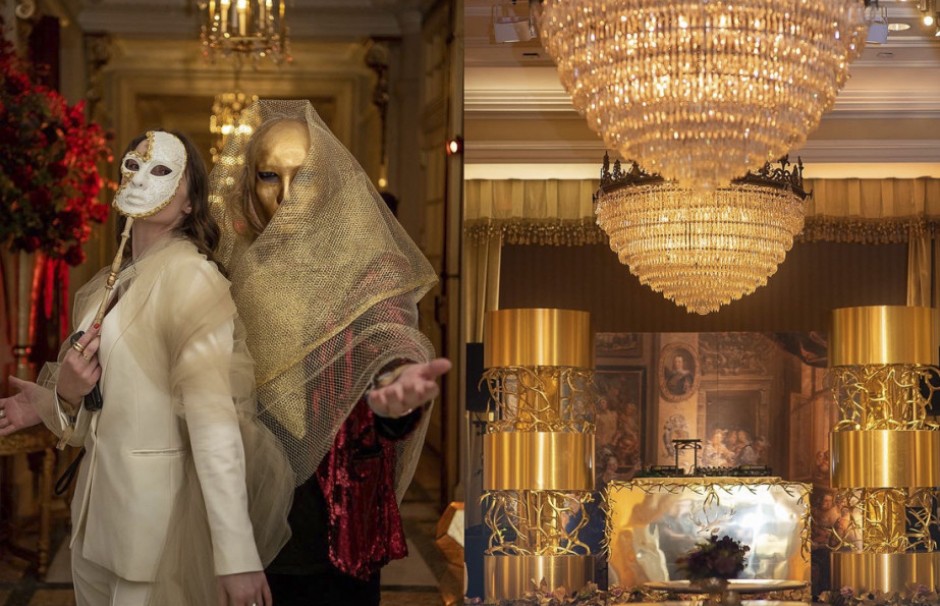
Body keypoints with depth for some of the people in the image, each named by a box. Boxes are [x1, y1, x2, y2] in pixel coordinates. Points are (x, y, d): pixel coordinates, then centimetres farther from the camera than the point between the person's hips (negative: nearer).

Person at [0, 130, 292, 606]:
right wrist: (61, 398, -1)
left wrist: (237, 555, -29)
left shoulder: (190, 277, -14)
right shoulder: (107, 287, 10)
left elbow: (212, 420, -23)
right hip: (99, 511, 8)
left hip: (161, 514, -8)